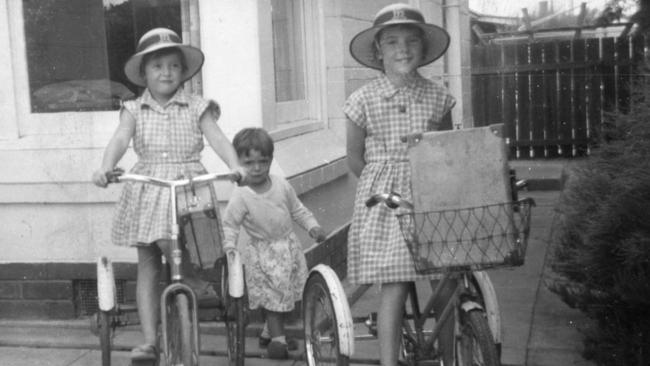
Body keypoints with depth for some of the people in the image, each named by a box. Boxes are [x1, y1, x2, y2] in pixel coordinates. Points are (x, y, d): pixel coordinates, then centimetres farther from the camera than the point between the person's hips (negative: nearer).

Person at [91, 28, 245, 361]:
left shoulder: (196, 108, 3)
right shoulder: (134, 110, 7)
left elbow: (218, 139, -8)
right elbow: (119, 140, -8)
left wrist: (235, 166, -28)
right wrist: (105, 168, -28)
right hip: (146, 190, 3)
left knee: (169, 243, -27)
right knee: (147, 266, 3)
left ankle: (197, 280, 5)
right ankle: (149, 341, 8)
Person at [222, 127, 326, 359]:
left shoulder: (282, 185, -5)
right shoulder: (241, 196, -18)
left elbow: (297, 210, 8)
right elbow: (229, 224, -13)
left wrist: (312, 227, -2)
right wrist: (229, 247, -26)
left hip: (289, 246, 5)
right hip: (262, 253, -5)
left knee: (289, 291, 13)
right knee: (273, 294, -3)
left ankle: (269, 332, 32)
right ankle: (277, 337, 15)